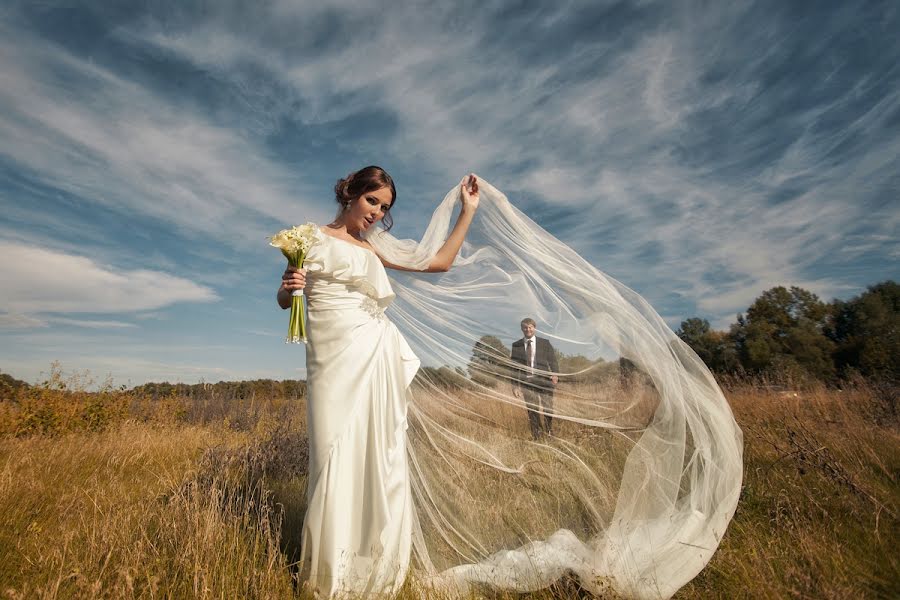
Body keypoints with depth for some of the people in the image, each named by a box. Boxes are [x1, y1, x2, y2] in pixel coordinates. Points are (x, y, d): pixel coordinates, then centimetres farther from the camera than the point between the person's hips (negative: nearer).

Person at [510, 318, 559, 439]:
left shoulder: (545, 343, 7)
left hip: (544, 380, 0)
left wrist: (555, 375, -15)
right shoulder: (516, 345, 6)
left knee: (548, 411, 4)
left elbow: (553, 361, 3)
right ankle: (537, 438, 15)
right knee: (532, 412, 4)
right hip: (527, 382, 0)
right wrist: (515, 386, -1)